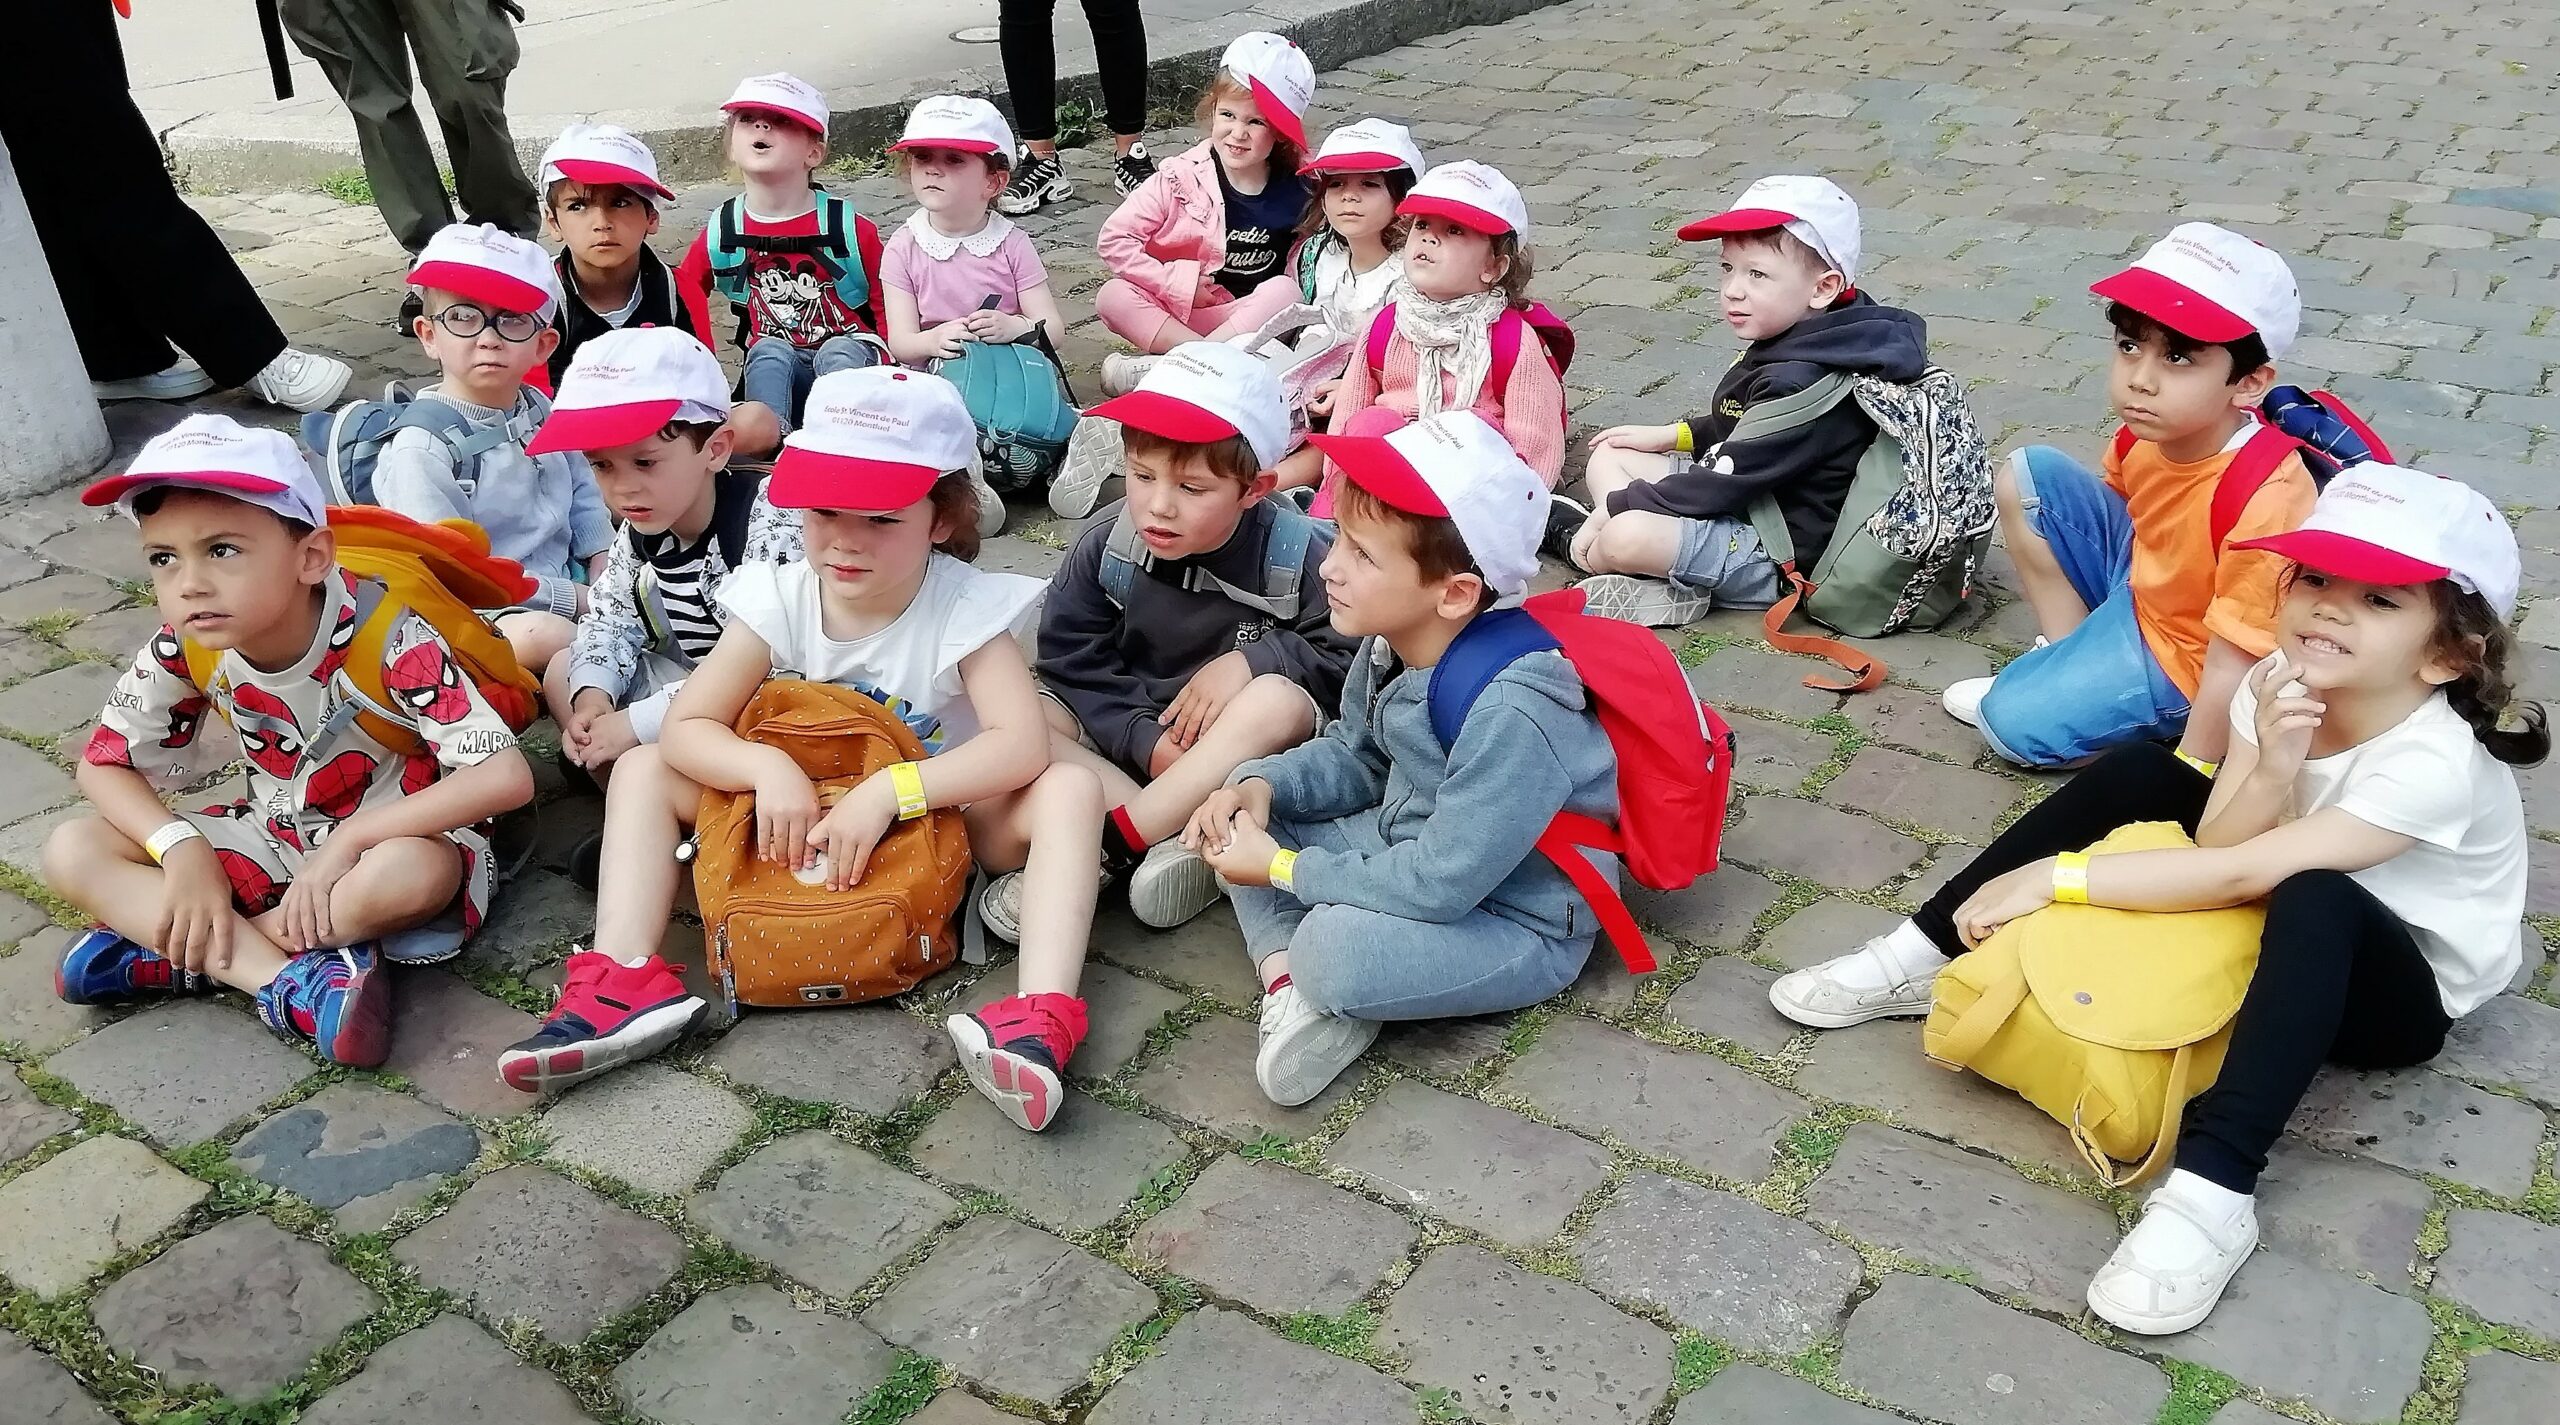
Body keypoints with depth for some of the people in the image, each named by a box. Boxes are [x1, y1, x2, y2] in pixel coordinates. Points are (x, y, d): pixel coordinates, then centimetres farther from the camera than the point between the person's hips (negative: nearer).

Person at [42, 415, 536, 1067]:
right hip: (277, 837, 5)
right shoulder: (185, 650, -14)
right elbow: (104, 765, 0)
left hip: (397, 837, -5)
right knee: (72, 852, -11)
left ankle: (182, 955, -17)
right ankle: (289, 981, -26)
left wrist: (351, 839, -31)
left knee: (414, 874, -40)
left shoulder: (385, 637, -28)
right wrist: (181, 849, -19)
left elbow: (507, 776, -34)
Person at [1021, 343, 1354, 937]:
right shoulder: (1106, 545, -13)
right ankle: (1170, 846, -32)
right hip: (1126, 735, 3)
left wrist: (1252, 658, -26)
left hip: (1243, 747, -2)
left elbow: (1346, 658, -13)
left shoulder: (1299, 554, -18)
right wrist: (1145, 741, -24)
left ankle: (1110, 843, -32)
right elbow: (1072, 664, -11)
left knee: (1279, 700, -35)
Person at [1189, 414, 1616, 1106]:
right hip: (1412, 847, 9)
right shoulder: (1395, 641, -8)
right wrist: (1262, 784, -9)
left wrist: (1285, 868, -20)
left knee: (1336, 946, -34)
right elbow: (1354, 756, 10)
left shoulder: (1512, 714, -34)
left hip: (1520, 924, -9)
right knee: (1247, 812, 3)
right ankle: (1288, 982, -11)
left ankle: (1322, 996, -1)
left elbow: (1439, 886, -30)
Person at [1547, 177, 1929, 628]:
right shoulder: (1790, 346, 7)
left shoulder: (1801, 384, -26)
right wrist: (1673, 435, 15)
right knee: (1610, 456, 13)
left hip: (1776, 556, -12)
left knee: (1626, 535, -33)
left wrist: (1615, 506, -16)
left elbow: (1730, 481, -25)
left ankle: (1581, 546, 1)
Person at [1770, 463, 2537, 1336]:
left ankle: (2212, 1191, -43)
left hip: (2403, 990, -6)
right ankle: (1932, 954, -5)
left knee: (2312, 900, -39)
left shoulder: (2435, 765, -32)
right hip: (2290, 939, 6)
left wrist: (2058, 877, -34)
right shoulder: (2283, 682, -14)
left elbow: (2237, 876, -36)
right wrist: (2271, 770, -37)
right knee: (2139, 775, -10)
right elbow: (2217, 846, -18)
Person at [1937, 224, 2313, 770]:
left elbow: (2232, 666, -31)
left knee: (2011, 720, -20)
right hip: (2138, 579, 8)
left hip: (2182, 660, -8)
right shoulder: (2156, 428, -15)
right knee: (2023, 475, 2)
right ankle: (2069, 650, 9)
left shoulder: (2264, 501, -36)